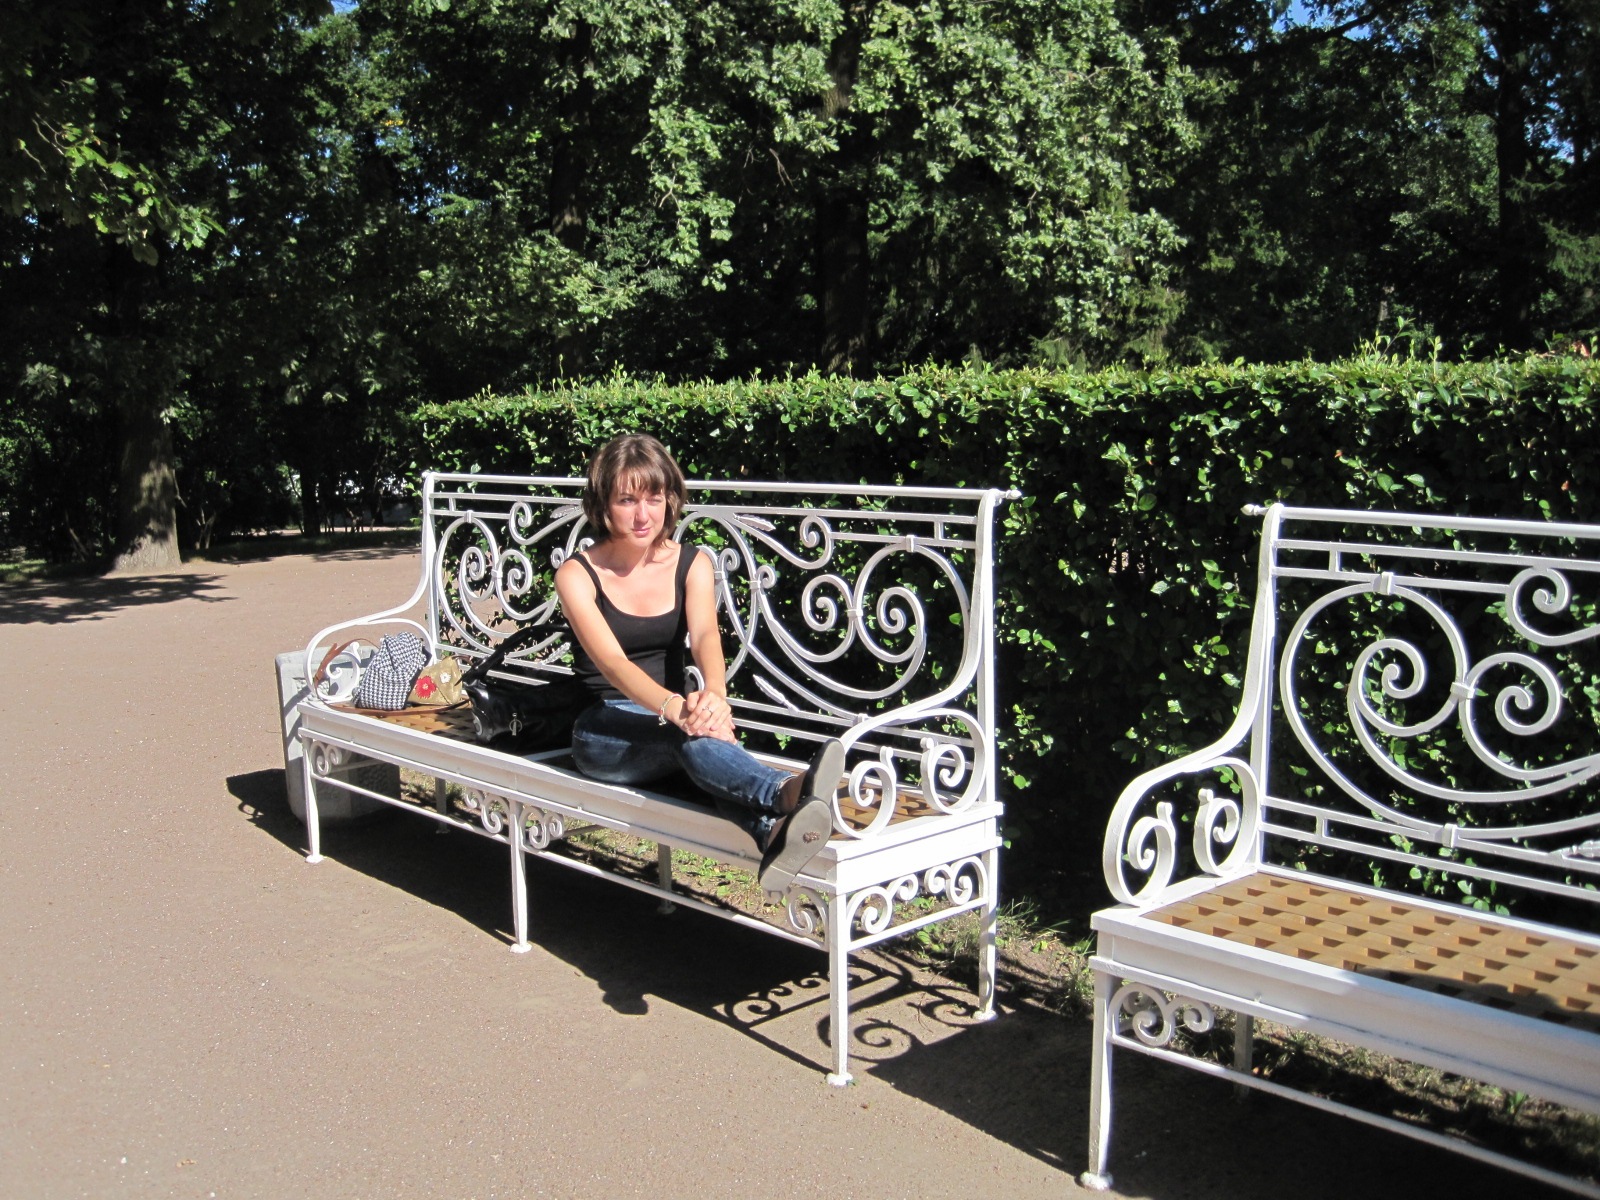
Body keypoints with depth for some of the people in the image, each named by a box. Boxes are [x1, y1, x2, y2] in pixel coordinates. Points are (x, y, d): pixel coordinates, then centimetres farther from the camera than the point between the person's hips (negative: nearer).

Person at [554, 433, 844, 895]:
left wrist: (713, 693, -43)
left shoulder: (692, 564, 3)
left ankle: (773, 829, -67)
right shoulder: (577, 575, -6)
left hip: (671, 728, 2)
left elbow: (705, 635, -18)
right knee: (693, 733, -37)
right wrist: (675, 708, -43)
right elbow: (611, 660, -23)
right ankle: (788, 792, -66)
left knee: (698, 727, -37)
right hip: (604, 733, -2)